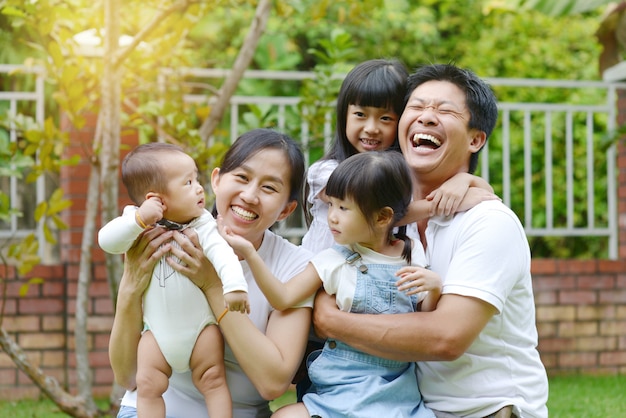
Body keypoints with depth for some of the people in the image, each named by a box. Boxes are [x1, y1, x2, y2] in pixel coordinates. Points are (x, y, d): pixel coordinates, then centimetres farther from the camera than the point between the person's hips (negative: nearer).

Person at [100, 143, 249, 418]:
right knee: (148, 385, -2)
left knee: (213, 380, 1)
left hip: (201, 327, 0)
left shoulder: (202, 225, -9)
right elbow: (106, 241, -20)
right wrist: (139, 220, -32)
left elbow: (222, 252, -23)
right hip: (158, 331, 1)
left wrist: (234, 284, -41)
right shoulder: (137, 225, -7)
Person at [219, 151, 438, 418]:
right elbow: (282, 298, -8)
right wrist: (249, 253, -16)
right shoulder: (335, 260, -1)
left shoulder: (412, 256, 3)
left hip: (398, 390, 0)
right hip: (341, 384, 0)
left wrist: (434, 288, -11)